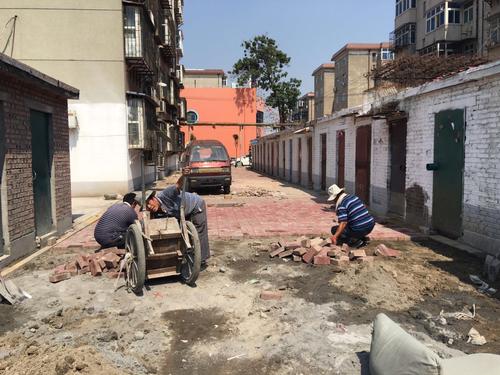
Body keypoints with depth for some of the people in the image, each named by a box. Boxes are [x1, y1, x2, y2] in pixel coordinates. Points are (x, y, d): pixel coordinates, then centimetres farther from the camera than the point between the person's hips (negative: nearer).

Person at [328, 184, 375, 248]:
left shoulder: (341, 205, -13)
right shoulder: (354, 197, 11)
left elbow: (343, 223, -26)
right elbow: (364, 207, 27)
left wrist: (335, 236, -35)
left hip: (359, 230, -8)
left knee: (334, 229, 5)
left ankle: (355, 241, -6)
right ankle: (363, 238, 18)